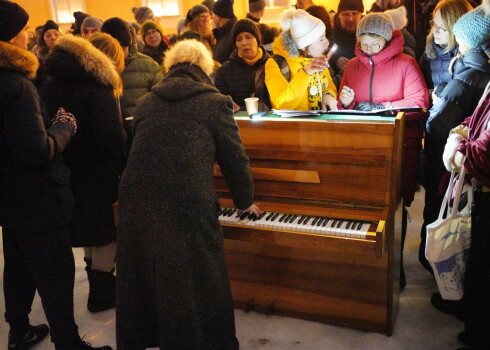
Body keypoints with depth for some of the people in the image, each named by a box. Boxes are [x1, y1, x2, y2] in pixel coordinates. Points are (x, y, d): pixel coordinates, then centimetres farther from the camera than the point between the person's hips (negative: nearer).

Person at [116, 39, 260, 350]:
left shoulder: (146, 102, 13)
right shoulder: (215, 102, 0)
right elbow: (234, 158, 2)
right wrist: (246, 201, 19)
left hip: (137, 203, 5)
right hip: (188, 205, -5)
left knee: (142, 280, 23)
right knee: (195, 287, 10)